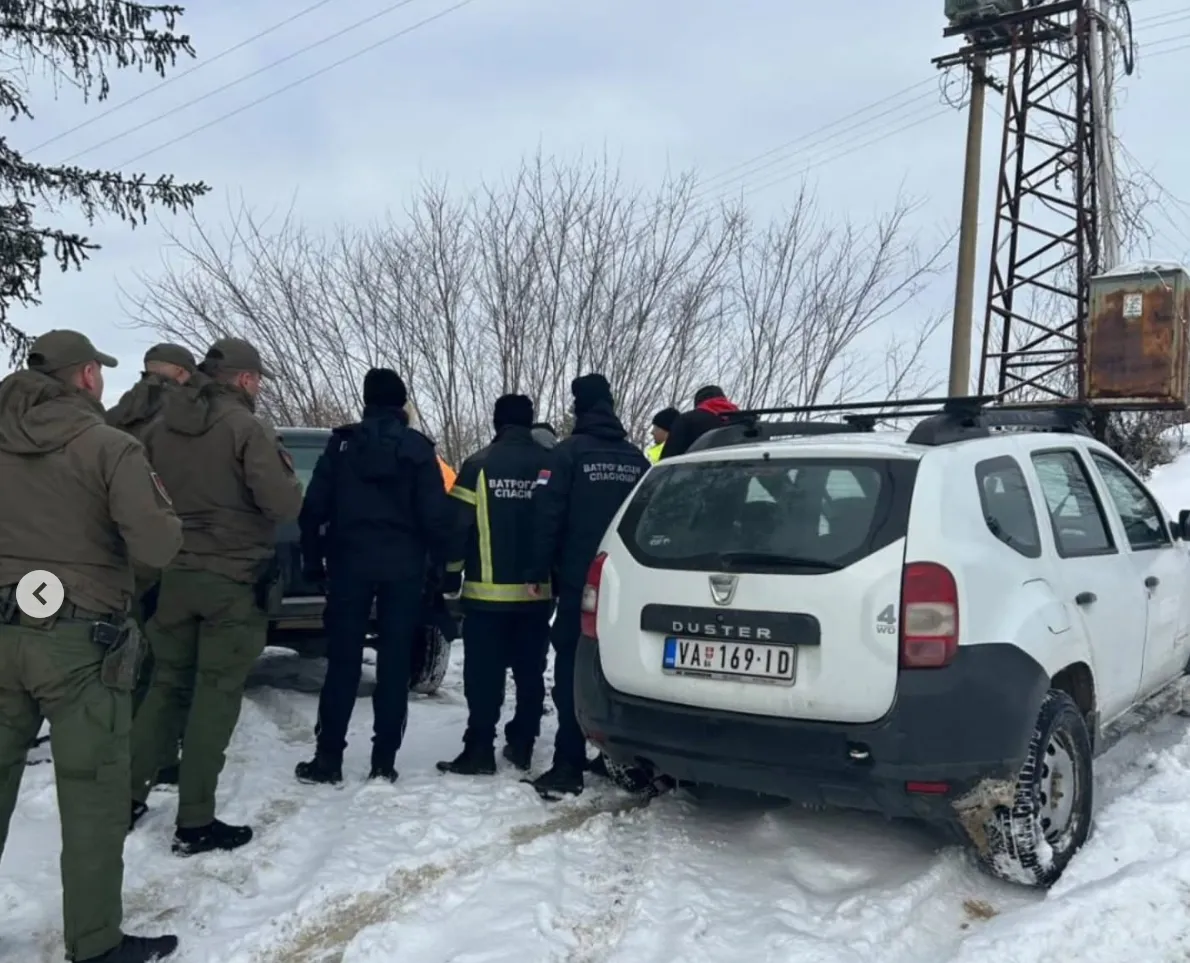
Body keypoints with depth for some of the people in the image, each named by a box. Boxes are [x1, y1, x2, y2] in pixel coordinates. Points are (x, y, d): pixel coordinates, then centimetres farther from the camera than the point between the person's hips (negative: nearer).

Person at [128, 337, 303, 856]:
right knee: (216, 696, 1)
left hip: (174, 575, 6)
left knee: (168, 685, 19)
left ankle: (126, 795, 23)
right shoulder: (246, 428, -13)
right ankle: (195, 823, 6)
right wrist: (281, 466, 0)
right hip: (234, 579, -6)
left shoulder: (161, 426, 6)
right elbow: (284, 504, -18)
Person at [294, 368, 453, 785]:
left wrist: (312, 558, 8)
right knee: (394, 664, 5)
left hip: (350, 563, 0)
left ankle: (328, 759, 7)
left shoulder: (343, 442, 2)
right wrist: (438, 564, 5)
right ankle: (384, 761, 7)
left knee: (343, 662, 6)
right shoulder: (418, 448, 0)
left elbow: (313, 507, 0)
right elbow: (435, 515, -4)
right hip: (403, 568, 0)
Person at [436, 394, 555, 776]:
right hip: (537, 589, 3)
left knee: (483, 672, 1)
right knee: (530, 671, 12)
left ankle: (480, 750, -1)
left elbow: (459, 523, -7)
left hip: (488, 589, -3)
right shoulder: (550, 465, 3)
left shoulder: (479, 464, -5)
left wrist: (451, 571, 4)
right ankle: (521, 746, 17)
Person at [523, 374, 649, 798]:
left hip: (579, 581, -5)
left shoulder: (568, 453, -6)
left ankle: (568, 768, -5)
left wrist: (537, 572, -4)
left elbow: (548, 517, -11)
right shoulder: (637, 458, 10)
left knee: (572, 669, -2)